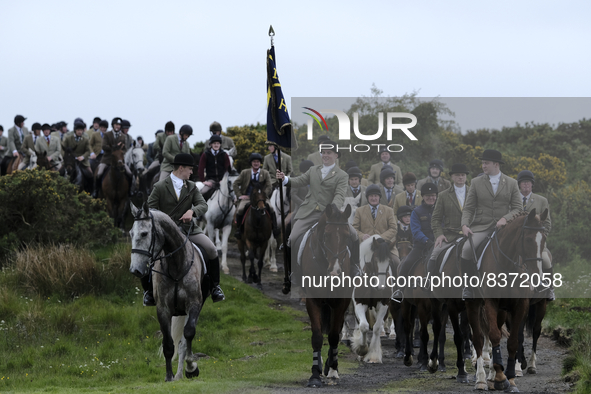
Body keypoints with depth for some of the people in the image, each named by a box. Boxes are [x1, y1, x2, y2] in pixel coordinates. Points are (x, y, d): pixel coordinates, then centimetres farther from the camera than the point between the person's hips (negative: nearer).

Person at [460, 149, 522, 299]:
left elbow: (518, 208, 6)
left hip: (503, 227, 0)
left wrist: (505, 218, -13)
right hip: (481, 228, 0)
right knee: (466, 250, -27)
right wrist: (465, 225, -8)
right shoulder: (476, 183, 11)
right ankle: (468, 286, -13)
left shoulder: (511, 183, 10)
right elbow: (468, 208, 10)